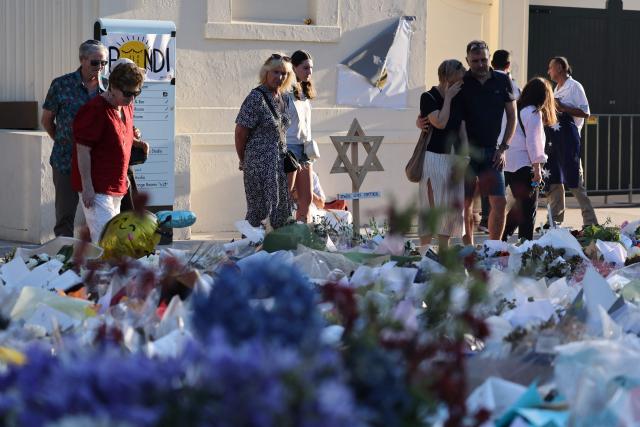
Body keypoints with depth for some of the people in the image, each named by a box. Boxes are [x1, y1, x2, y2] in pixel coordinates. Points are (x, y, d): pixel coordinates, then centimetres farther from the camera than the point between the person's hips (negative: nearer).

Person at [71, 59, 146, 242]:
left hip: (116, 187, 9)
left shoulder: (127, 107, 10)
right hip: (96, 188, -9)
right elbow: (83, 150, -18)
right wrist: (87, 187, -20)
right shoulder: (94, 110, -16)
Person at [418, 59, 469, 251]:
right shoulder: (428, 97, -6)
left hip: (453, 158, 6)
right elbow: (440, 122, -19)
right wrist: (448, 97, -12)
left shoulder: (458, 100, 11)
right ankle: (424, 250, -2)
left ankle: (443, 250, 13)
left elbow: (463, 131, 12)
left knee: (453, 205, 6)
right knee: (432, 205, -7)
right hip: (433, 157, -6)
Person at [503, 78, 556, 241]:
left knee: (520, 205, 17)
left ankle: (500, 239, 15)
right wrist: (537, 168, -12)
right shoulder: (534, 113, -10)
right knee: (528, 208, -1)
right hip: (524, 165, -8)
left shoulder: (516, 109, 11)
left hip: (509, 165, 8)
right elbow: (533, 142, -14)